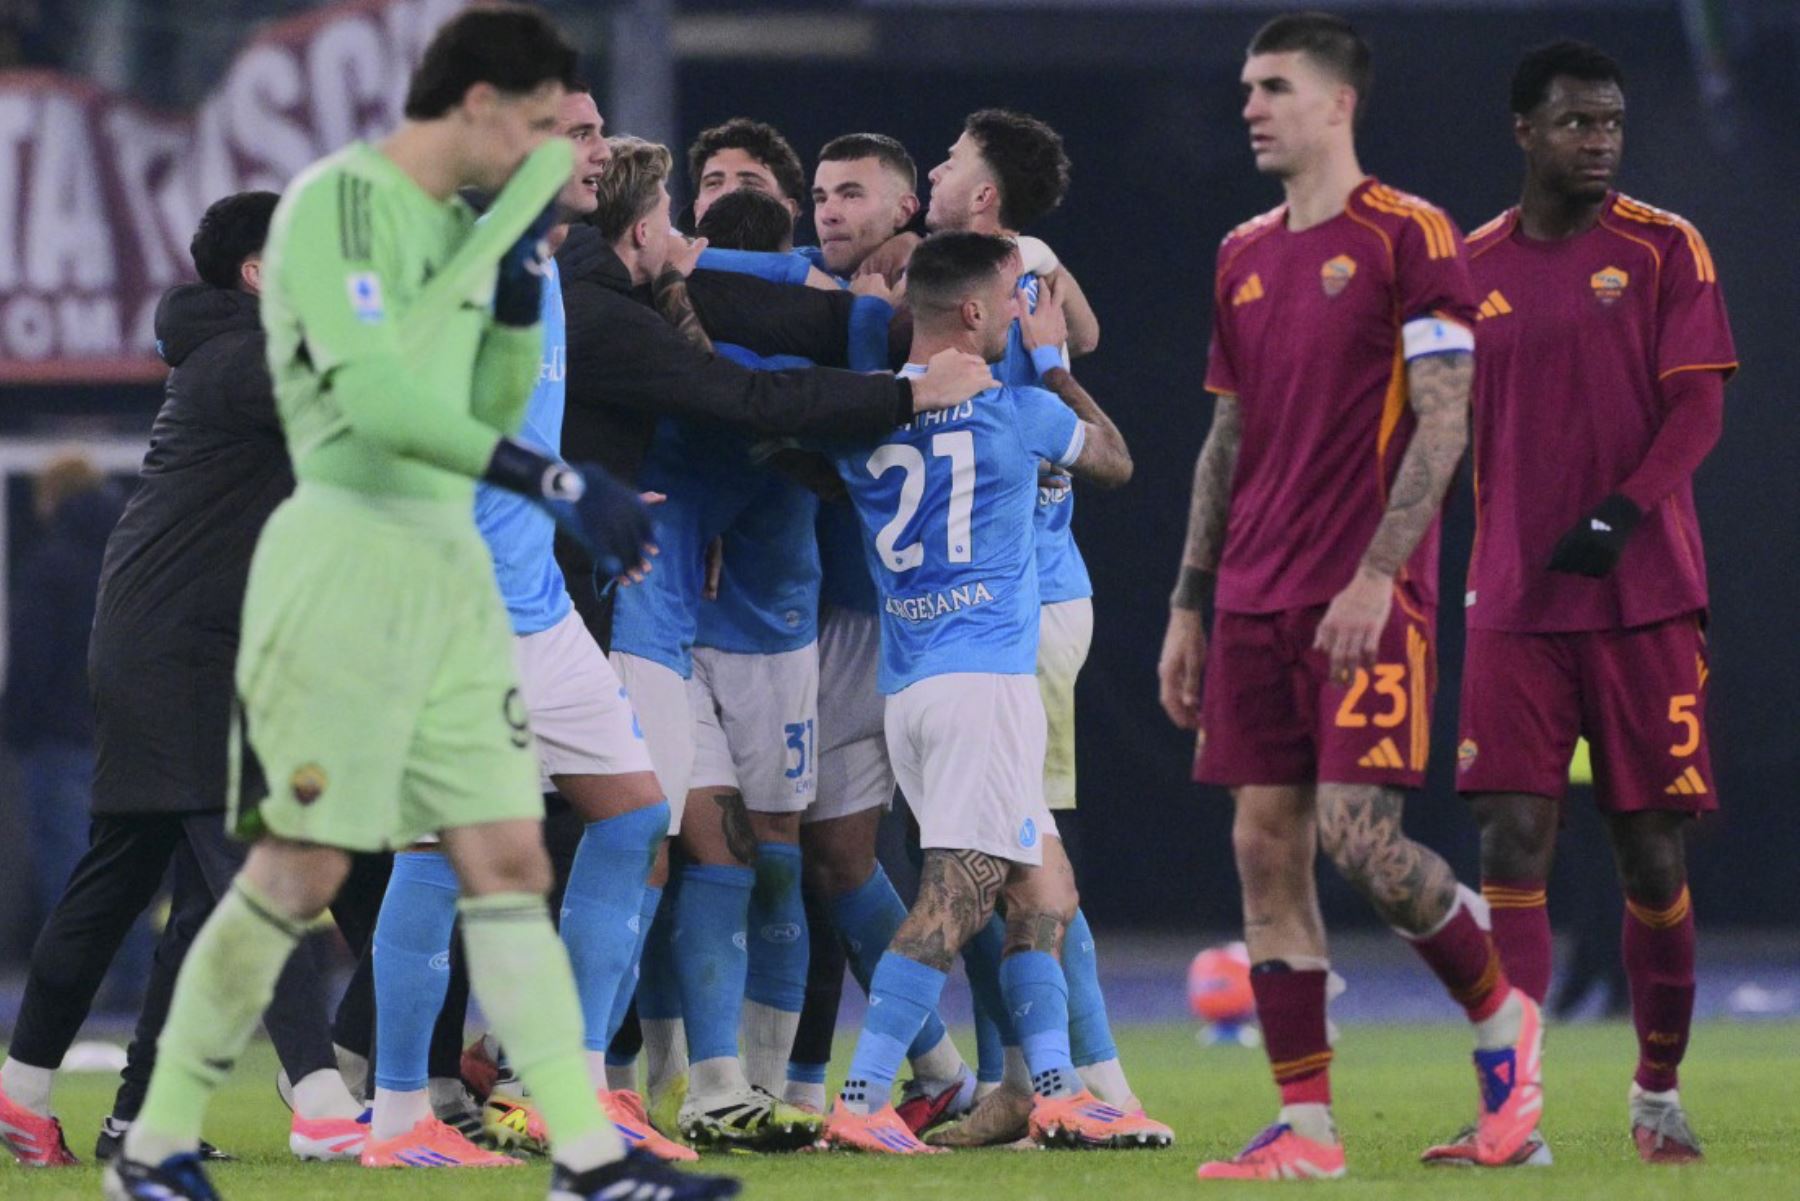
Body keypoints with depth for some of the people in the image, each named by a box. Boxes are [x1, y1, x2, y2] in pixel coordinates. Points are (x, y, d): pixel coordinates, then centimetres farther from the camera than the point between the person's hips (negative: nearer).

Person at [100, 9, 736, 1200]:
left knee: (510, 859, 2)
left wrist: (524, 294, 4)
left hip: (450, 566, 8)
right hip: (345, 556, -8)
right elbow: (378, 400, -23)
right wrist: (558, 484, -26)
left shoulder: (460, 223, 15)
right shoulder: (338, 203, -11)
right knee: (301, 871, -5)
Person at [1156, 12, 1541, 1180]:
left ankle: (1503, 1014, 11)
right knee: (1265, 845, 0)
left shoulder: (1409, 237, -5)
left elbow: (1444, 422, -10)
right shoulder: (1246, 256, 16)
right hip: (1255, 602, 7)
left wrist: (1375, 577, -18)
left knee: (1354, 833, -14)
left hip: (1368, 600, -7)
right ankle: (1306, 1125, 2)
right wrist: (1189, 605, 15)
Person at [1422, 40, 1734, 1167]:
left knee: (1654, 853, 3)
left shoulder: (1665, 249, 0)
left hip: (1646, 597, -2)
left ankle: (1660, 1092, 20)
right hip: (1517, 604, 2)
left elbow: (1698, 407, -6)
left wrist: (1623, 511, -21)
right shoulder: (1475, 267, 8)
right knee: (1513, 845, -8)